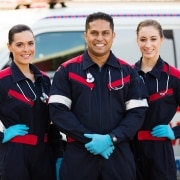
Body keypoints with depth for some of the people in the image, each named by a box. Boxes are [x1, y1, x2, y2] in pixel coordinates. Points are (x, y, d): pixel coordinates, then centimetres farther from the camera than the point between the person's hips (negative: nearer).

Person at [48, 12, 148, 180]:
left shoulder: (128, 72, 8)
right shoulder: (67, 70, 3)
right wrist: (89, 139, -14)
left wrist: (111, 138, -14)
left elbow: (137, 112, 2)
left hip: (119, 156, 1)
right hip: (78, 156, -1)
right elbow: (58, 111, -5)